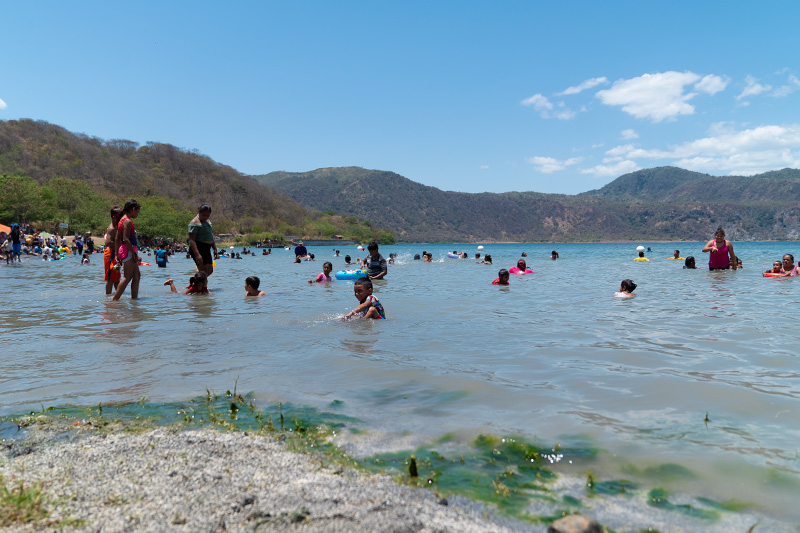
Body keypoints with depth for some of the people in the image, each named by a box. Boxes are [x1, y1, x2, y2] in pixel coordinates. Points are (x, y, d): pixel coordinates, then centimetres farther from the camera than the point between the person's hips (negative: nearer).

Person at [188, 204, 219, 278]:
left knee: (210, 271, 14)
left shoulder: (207, 221, 15)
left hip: (206, 249, 10)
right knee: (204, 272, -12)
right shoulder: (195, 223, -13)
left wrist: (215, 249, 20)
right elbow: (191, 240, -22)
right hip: (198, 249, -10)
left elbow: (211, 237, 26)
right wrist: (197, 254, -32)